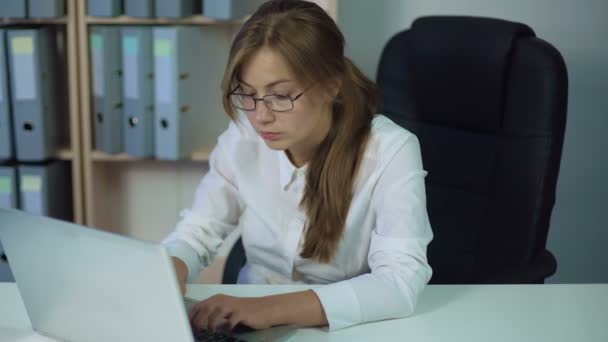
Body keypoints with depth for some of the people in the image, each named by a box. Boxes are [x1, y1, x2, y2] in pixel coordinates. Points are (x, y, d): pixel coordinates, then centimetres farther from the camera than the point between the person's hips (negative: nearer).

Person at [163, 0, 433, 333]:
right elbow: (196, 232, 3)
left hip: (350, 329, -2)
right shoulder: (242, 137, -5)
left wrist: (274, 308, -37)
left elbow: (401, 284, -26)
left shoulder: (390, 151, -18)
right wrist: (167, 276, -20)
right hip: (250, 323, 3)